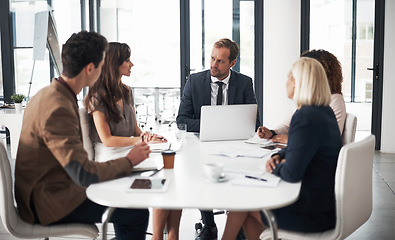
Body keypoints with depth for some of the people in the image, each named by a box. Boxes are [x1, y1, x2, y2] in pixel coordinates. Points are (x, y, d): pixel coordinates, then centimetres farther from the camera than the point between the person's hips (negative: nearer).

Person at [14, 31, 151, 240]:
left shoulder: (49, 94, 5)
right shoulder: (58, 109, -27)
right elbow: (84, 174, -30)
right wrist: (128, 161, -16)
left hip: (48, 189, 10)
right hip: (50, 204, -10)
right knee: (137, 213, -9)